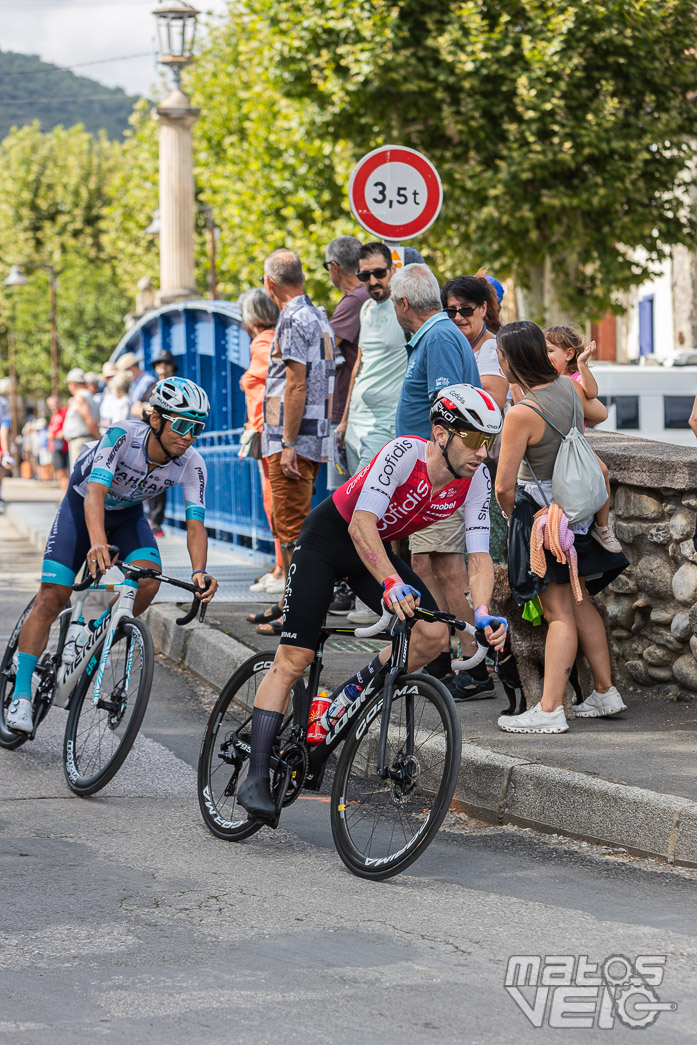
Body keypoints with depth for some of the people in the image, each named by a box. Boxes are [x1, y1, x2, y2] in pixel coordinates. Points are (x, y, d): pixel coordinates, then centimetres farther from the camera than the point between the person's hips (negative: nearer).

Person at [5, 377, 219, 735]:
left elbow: (195, 525, -28)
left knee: (149, 579, -25)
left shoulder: (191, 465, -24)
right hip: (82, 507, -3)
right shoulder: (123, 435, -35)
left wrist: (199, 572, -48)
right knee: (51, 599, -11)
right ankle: (21, 697, -5)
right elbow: (96, 493, -46)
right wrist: (97, 543, -63)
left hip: (128, 516, 3)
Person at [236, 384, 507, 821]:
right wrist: (391, 584, -54)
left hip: (377, 548, 6)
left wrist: (483, 613, -34)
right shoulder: (405, 452, -32)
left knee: (434, 634, -16)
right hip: (329, 538, -6)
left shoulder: (476, 479, -16)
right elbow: (361, 525, -41)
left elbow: (480, 556, -16)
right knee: (294, 660, -10)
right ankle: (256, 778, -6)